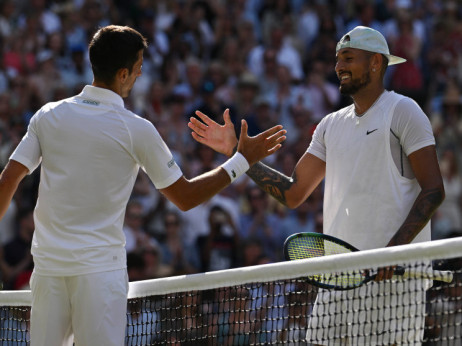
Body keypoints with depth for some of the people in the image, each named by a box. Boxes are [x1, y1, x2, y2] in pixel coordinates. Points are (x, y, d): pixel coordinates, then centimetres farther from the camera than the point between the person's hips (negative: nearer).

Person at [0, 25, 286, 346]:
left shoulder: (47, 115, 4)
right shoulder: (136, 130, -6)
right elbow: (185, 197, 1)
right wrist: (242, 160, 7)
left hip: (47, 263, 4)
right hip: (99, 268, -4)